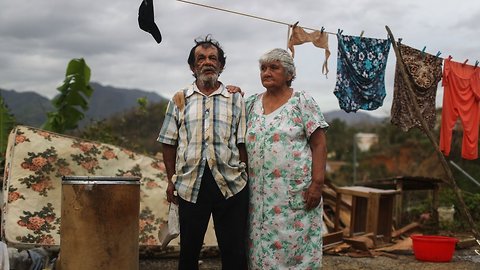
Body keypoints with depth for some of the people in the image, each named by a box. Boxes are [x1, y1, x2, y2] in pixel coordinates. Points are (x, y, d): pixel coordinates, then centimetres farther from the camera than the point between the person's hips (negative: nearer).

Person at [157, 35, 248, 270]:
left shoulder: (236, 99, 9)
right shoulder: (180, 100, 10)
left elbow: (242, 144, 6)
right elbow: (169, 144, 11)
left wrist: (244, 177, -2)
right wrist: (171, 180, 4)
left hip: (230, 184, -1)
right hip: (190, 184, 1)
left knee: (234, 251, 2)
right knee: (188, 249, 9)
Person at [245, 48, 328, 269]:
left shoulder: (302, 101, -2)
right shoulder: (252, 104, 12)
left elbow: (319, 144, -6)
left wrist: (317, 183, -14)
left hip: (295, 191, -4)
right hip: (259, 192, 5)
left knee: (294, 244, -2)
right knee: (260, 245, 8)